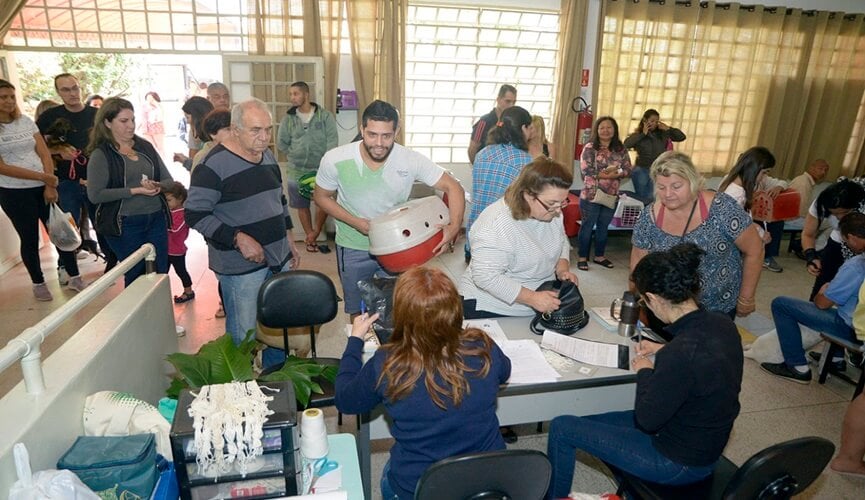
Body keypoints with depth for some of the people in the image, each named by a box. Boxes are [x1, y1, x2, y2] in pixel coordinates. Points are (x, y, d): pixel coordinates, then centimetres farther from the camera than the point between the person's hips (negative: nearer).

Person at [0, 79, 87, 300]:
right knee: (29, 238, 6)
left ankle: (74, 278, 14)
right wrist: (41, 176, -17)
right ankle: (38, 283, 21)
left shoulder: (26, 121, 6)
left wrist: (49, 185, -8)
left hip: (44, 188, 3)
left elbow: (44, 154, 2)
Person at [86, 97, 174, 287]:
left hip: (156, 219, 4)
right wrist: (135, 190, -18)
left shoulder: (145, 146, 8)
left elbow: (169, 180, 11)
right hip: (125, 225, -4)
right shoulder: (101, 154, -5)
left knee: (161, 274, 8)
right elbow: (95, 195, -13)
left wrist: (158, 186, -12)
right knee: (137, 278, 5)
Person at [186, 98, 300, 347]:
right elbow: (195, 215, -15)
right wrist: (238, 238, -23)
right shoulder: (214, 165, -15)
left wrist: (289, 240, 16)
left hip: (278, 258, 7)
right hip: (240, 264, -7)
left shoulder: (267, 156, 9)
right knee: (244, 336, 0)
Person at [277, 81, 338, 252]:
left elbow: (332, 141, -8)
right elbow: (282, 143, 11)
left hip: (321, 170, -2)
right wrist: (294, 158, 5)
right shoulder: (288, 118, 4)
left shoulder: (325, 116, -3)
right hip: (296, 171, 2)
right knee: (302, 206, 8)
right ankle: (311, 237, 23)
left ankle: (315, 233, 16)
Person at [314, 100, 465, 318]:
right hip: (353, 249, 0)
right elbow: (321, 196, -4)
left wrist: (454, 226, -33)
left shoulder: (411, 160, -21)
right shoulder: (335, 160, -20)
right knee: (358, 311, 18)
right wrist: (355, 222, -19)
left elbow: (453, 188, -16)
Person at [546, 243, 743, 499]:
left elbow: (646, 420, -22)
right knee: (589, 424, 20)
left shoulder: (681, 354, -36)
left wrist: (645, 372, -8)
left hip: (680, 463, -8)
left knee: (561, 428, 0)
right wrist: (665, 351, 8)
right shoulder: (723, 324, -10)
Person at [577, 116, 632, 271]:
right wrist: (609, 173, -16)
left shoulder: (621, 150, 6)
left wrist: (611, 174, -19)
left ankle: (599, 256, 27)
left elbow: (628, 170, -1)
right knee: (587, 226, 4)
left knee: (603, 227, 14)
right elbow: (586, 170, -18)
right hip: (591, 195, -4)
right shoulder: (590, 148, -8)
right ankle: (582, 257, 13)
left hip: (611, 195, 4)